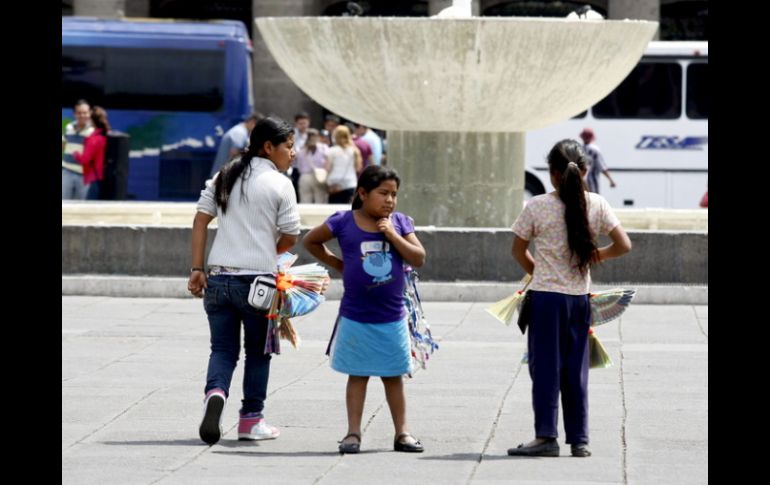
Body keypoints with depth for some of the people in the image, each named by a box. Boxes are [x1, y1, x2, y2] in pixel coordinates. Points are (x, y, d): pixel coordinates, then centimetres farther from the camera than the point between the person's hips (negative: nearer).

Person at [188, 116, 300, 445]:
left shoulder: (225, 177, 10)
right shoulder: (279, 184, -5)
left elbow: (200, 220, 6)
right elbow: (290, 237, -5)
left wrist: (197, 269, 6)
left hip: (219, 278, 4)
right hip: (257, 277, -4)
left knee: (223, 348, 8)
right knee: (258, 352, 12)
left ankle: (215, 394, -21)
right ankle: (251, 420, 16)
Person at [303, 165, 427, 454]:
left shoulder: (400, 223, 2)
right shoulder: (344, 222, -5)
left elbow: (419, 259, -4)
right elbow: (310, 241, 8)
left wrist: (393, 235, -14)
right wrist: (338, 264, 3)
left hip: (392, 318, 2)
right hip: (356, 318, -2)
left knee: (393, 376, 9)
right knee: (358, 375, 4)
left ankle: (402, 433, 14)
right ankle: (353, 433, 8)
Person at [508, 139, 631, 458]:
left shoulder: (537, 207, -8)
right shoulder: (596, 205, -2)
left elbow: (518, 251, 2)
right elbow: (623, 245, -1)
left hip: (546, 297, -3)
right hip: (580, 297, 3)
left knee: (545, 366, 1)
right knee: (576, 369, 10)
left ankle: (546, 437, -3)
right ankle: (579, 440, 12)